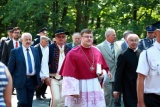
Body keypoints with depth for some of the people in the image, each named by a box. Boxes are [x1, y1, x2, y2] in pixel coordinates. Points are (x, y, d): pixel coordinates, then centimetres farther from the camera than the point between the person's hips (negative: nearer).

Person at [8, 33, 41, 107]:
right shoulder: (15, 51, -4)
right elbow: (10, 67, -3)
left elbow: (38, 65, 15)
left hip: (32, 80, 4)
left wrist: (38, 79, 11)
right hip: (20, 80, -4)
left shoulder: (35, 50, 9)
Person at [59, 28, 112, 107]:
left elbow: (103, 67, 19)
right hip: (79, 87, -4)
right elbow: (69, 74, -12)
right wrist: (72, 91, -17)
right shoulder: (72, 54, -10)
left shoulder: (97, 51, 7)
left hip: (95, 87, 5)